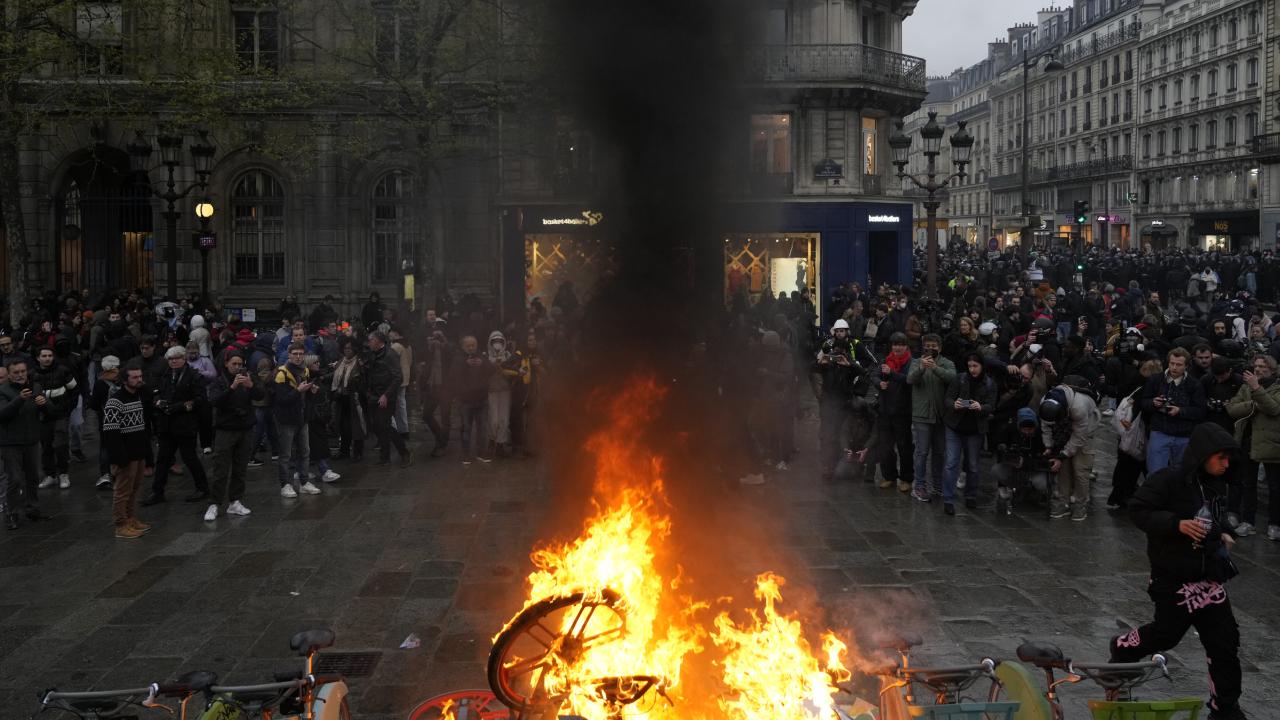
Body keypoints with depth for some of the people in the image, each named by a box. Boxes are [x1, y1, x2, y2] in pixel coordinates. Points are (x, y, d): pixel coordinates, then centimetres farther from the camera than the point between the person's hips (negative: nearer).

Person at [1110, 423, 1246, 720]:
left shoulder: (1216, 484, 4)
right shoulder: (1169, 479, -19)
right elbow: (1137, 510, -18)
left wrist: (1222, 534, 3)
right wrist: (1177, 524, -27)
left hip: (1209, 576, 6)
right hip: (1173, 577, -6)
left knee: (1225, 640, 3)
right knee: (1167, 633, 9)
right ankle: (1123, 648, 41)